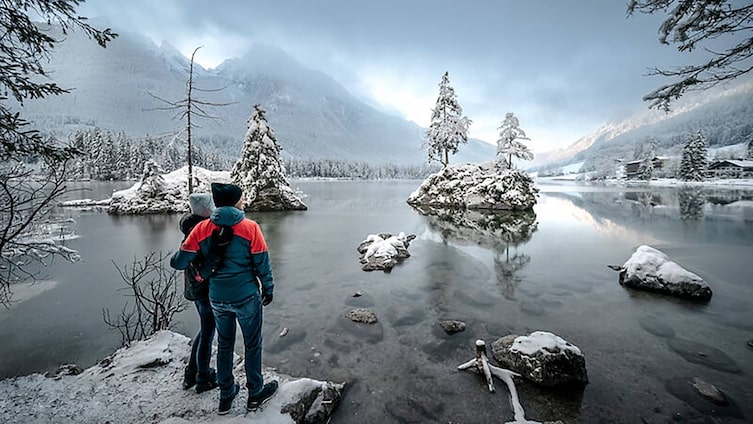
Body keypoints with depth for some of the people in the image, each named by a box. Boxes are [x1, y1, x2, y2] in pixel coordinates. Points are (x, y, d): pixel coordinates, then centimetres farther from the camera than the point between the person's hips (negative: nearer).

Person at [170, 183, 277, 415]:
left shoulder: (201, 229, -7)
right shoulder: (250, 228, -17)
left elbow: (179, 262, -4)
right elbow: (262, 264, -12)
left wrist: (175, 259, 20)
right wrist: (268, 289, 3)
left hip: (217, 299, 4)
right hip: (246, 297, -4)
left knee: (224, 344, 23)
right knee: (252, 344, 16)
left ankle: (226, 395, 39)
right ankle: (255, 393, 33)